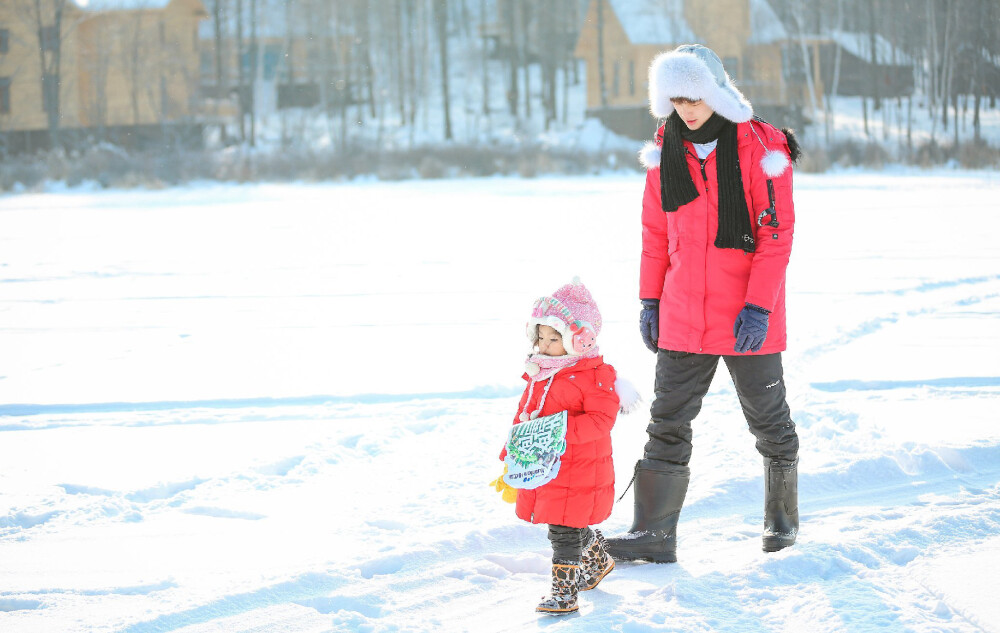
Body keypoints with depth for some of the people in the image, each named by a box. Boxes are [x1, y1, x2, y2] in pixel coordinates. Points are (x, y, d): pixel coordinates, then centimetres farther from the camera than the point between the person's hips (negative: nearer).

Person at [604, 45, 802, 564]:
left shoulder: (761, 148, -10)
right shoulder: (666, 149, 4)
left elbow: (777, 232, -11)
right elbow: (656, 230, 11)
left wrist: (759, 305, -17)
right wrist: (650, 299, 8)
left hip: (748, 319, -4)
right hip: (683, 318, 4)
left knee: (769, 421, 11)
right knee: (668, 423, 1)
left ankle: (782, 518, 29)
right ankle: (654, 534, 3)